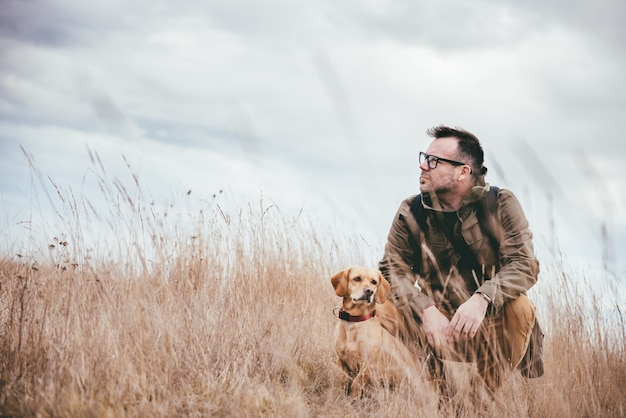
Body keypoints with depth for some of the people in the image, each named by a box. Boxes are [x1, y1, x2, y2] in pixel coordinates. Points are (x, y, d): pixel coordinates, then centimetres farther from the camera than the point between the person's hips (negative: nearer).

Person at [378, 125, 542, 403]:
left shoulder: (500, 204, -10)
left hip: (491, 317, -1)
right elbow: (393, 268, -11)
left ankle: (484, 396, -12)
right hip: (440, 320, 1)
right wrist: (427, 311, -31)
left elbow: (524, 263, -19)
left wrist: (481, 299, -38)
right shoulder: (410, 213, -4)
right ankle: (441, 395, -3)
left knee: (520, 307, -32)